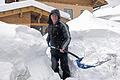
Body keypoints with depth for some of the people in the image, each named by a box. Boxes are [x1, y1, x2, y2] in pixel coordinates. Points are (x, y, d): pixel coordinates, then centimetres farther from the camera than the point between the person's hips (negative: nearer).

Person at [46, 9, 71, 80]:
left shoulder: (63, 25, -12)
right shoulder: (50, 26, 7)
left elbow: (68, 38, -11)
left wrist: (63, 47, -19)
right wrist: (47, 42, 15)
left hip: (62, 50, -5)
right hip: (53, 49, 5)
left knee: (64, 66, 1)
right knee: (54, 66, 11)